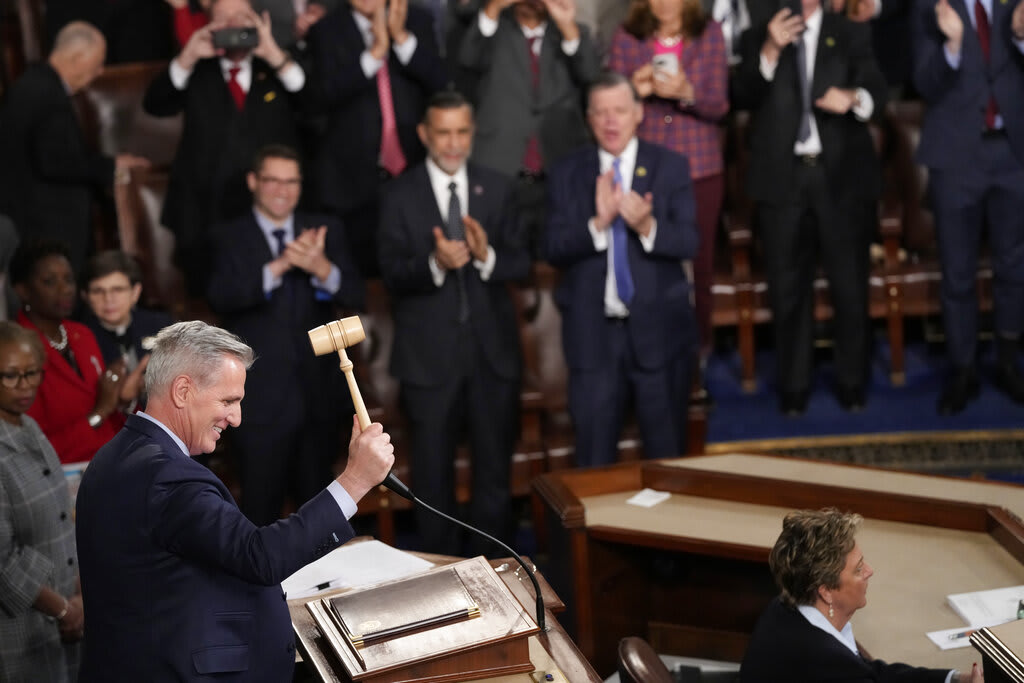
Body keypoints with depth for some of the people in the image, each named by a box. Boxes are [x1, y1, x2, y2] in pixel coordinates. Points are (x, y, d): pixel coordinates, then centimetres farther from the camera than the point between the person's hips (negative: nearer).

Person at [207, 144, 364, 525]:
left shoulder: (326, 231, 7)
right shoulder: (229, 239, -2)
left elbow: (355, 296, -4)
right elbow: (220, 298, -19)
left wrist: (323, 268, -25)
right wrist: (277, 267, -32)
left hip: (317, 392, 3)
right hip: (262, 399, -3)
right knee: (261, 510, 4)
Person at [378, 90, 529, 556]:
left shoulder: (496, 189, 5)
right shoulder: (400, 196, -4)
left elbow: (521, 262, 0)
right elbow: (392, 273, -10)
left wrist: (487, 255, -21)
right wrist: (434, 264, -29)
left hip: (492, 347, 2)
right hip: (430, 354, -2)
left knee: (495, 462, 12)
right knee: (433, 469, 9)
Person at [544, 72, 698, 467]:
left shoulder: (671, 167, 2)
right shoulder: (567, 174, 4)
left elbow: (688, 243, -7)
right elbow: (553, 249, -6)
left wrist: (647, 226, -27)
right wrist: (598, 223, -23)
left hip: (658, 329, 0)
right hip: (592, 332, 1)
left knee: (667, 455, 11)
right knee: (593, 460, 7)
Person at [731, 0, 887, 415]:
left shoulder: (852, 35, 7)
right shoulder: (759, 38, 9)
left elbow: (877, 92, -6)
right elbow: (742, 97, -5)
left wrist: (854, 97, -30)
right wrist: (770, 51, -20)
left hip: (840, 175, -1)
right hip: (782, 178, 1)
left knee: (850, 285, 1)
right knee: (788, 288, 6)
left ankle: (851, 383, 14)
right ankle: (793, 386, 16)